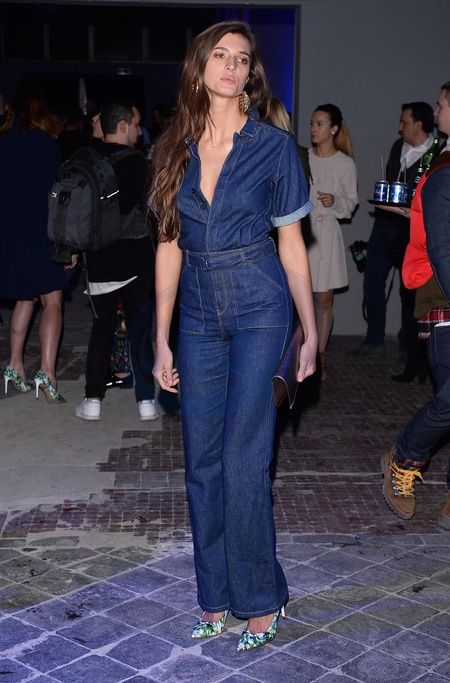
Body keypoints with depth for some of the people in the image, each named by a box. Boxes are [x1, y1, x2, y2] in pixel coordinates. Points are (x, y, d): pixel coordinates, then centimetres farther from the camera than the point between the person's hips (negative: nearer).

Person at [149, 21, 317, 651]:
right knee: (202, 463, 6)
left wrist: (311, 332, -1)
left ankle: (261, 601, 10)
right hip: (200, 315, 4)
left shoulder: (273, 145, -2)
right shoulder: (175, 148, 7)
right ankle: (216, 598, 20)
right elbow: (169, 246, 8)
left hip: (260, 309, -4)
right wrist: (161, 339, 6)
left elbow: (292, 245, 1)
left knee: (243, 461, -7)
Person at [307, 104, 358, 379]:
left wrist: (334, 201, -13)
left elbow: (351, 203, 5)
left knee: (324, 300, 3)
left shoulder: (346, 164, 1)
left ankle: (320, 357, 15)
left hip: (325, 234, -1)